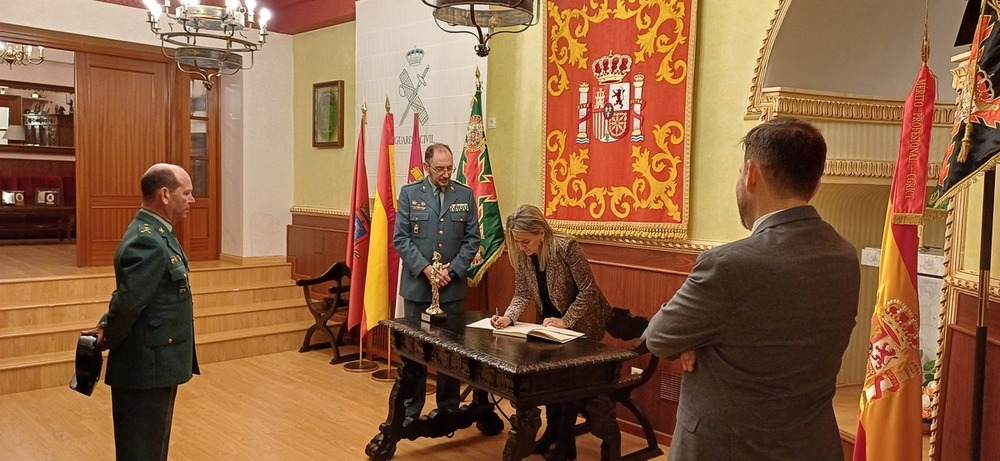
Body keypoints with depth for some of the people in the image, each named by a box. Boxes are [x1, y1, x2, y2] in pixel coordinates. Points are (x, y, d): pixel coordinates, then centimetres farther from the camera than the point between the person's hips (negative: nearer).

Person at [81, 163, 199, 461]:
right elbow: (128, 303, -26)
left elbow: (126, 301, 14)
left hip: (157, 367, 10)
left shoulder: (156, 234, 10)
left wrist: (107, 330, 2)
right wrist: (108, 340, -10)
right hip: (146, 369, -10)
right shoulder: (148, 243, -23)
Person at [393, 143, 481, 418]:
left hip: (453, 286, 1)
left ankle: (449, 410, 20)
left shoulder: (465, 195, 4)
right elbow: (400, 238, -4)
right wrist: (425, 268, -14)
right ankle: (410, 412, 19)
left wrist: (453, 269, -9)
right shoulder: (409, 193, 1)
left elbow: (472, 239, 3)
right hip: (417, 285, -1)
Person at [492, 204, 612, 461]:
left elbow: (588, 291, -25)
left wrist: (565, 321, -28)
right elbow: (522, 294, -9)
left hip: (581, 323, -6)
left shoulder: (566, 247, -30)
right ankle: (552, 431, 29)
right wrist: (508, 317, -27)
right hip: (551, 323, 6)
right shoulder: (521, 256, -13)